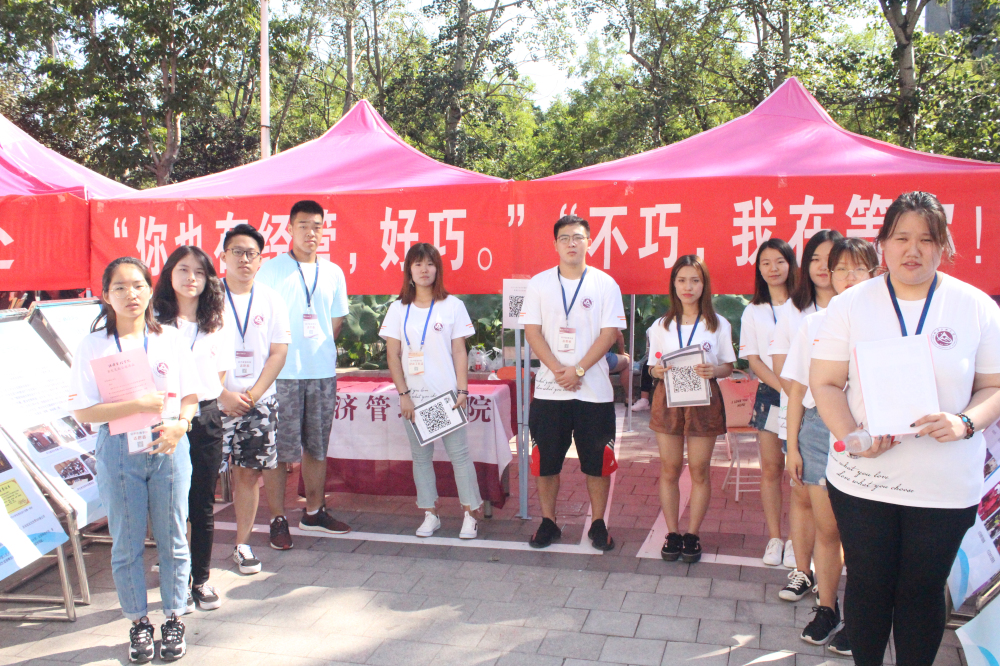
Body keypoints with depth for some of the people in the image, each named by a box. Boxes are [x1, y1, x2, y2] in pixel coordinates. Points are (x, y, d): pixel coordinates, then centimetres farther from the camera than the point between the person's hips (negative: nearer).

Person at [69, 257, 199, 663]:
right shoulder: (93, 347, -3)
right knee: (126, 543, 10)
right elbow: (82, 411, -9)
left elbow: (191, 397, 6)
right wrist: (136, 406, -19)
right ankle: (138, 623, 27)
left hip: (167, 447, 1)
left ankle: (173, 621, 24)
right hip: (119, 450, 0)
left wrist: (179, 424, -13)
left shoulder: (171, 340, 2)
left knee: (172, 539, 8)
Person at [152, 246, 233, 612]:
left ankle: (201, 579, 22)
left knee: (203, 505, 10)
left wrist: (205, 399, 1)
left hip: (206, 419, 3)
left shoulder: (214, 325, 10)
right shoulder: (155, 322, -2)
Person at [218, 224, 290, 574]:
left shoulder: (271, 300, 6)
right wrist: (223, 395, -10)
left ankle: (242, 543, 16)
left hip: (259, 401, 2)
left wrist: (253, 394, -6)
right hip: (214, 399, -1)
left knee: (249, 473, 5)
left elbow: (278, 352, 4)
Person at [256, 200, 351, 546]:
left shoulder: (333, 272, 11)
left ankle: (314, 512, 25)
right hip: (282, 373, -4)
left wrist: (319, 348, 10)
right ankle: (278, 520, 8)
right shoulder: (270, 270, -1)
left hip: (323, 372, 4)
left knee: (318, 446, 11)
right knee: (278, 448, -2)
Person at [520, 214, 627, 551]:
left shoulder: (605, 284, 1)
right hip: (549, 388, 1)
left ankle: (598, 524, 20)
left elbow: (609, 333, -5)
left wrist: (578, 370, -14)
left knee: (597, 460, 5)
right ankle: (548, 522, 22)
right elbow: (532, 331, 0)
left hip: (594, 390, -1)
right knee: (546, 461, 7)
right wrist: (558, 371, -12)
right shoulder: (539, 284, 5)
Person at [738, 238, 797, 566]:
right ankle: (775, 538, 13)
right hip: (770, 395, 2)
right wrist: (784, 387, -11)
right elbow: (754, 360, 4)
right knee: (771, 468, 4)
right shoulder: (753, 312, 10)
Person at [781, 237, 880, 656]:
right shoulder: (813, 324, 9)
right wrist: (792, 445, 7)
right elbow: (798, 389, 10)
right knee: (826, 527, 9)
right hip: (818, 428, 2)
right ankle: (825, 609, 23)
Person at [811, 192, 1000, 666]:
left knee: (923, 591, 11)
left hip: (945, 482, 0)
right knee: (868, 586, 10)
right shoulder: (850, 304, 0)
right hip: (862, 477, 0)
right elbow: (824, 383, -2)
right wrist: (851, 436, -19)